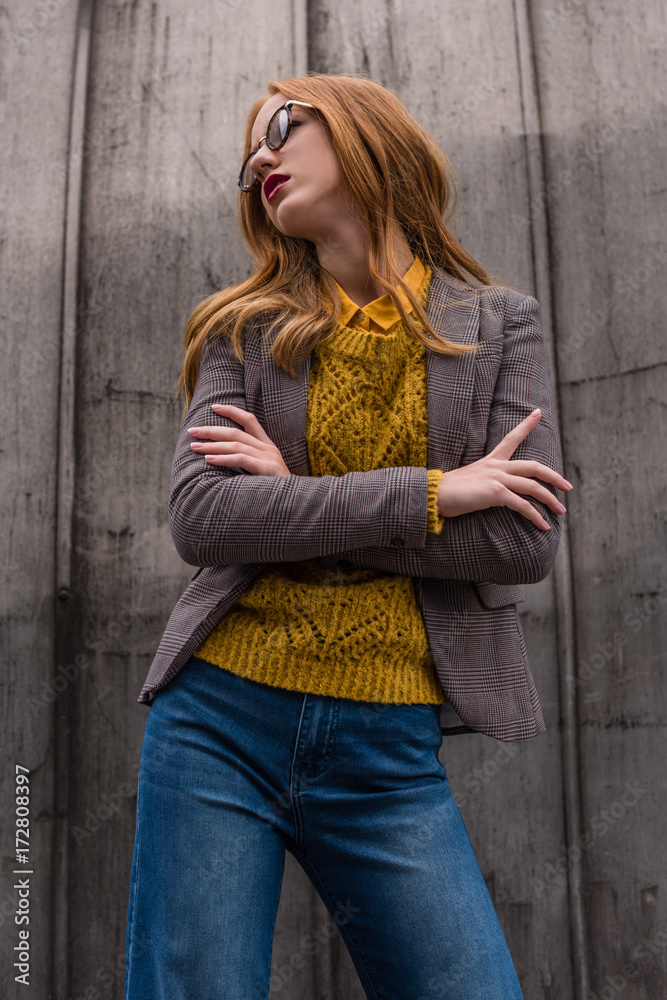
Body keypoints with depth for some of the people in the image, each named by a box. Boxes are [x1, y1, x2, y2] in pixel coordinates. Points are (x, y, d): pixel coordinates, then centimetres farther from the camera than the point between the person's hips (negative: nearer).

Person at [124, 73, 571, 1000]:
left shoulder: (498, 324, 4)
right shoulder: (247, 328, 5)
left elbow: (526, 543, -8)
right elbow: (198, 519, -10)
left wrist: (293, 500, -10)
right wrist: (433, 491, -14)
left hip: (388, 750, 0)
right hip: (221, 722, 1)